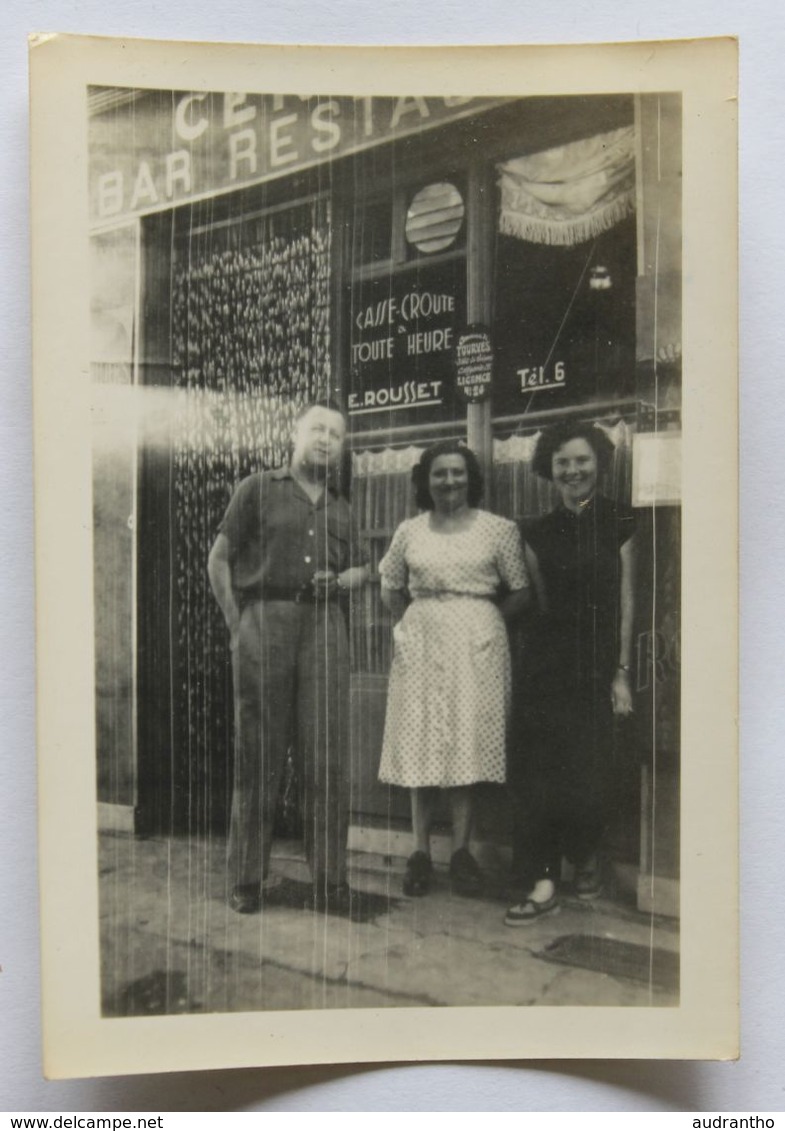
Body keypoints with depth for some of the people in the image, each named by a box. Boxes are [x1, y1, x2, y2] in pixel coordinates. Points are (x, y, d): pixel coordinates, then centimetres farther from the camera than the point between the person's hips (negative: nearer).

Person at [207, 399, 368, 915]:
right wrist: (237, 624, 0)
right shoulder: (258, 490, 9)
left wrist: (339, 581, 3)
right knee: (258, 753, 0)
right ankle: (248, 876, 12)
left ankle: (330, 876, 12)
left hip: (325, 625, 3)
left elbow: (361, 569, 26)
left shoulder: (341, 509, 21)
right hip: (265, 619, -3)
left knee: (328, 756, 1)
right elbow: (220, 559, 6)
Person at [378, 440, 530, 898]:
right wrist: (421, 620, 6)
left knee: (469, 745, 1)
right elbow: (391, 590, 18)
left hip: (477, 646, -2)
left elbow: (521, 592, 3)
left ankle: (462, 851, 11)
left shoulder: (499, 529, 1)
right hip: (420, 647, 2)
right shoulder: (409, 532, 8)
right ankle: (421, 852, 10)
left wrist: (478, 618, 2)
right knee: (420, 745, 2)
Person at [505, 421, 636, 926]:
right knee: (538, 768, -2)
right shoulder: (540, 533, 9)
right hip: (549, 658, 2)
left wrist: (622, 672, -4)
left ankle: (587, 856, 29)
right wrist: (541, 650, 5)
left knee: (590, 771, 0)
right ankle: (542, 882, 8)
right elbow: (543, 602, 12)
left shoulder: (620, 523, 2)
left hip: (600, 661, -2)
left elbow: (627, 601, -1)